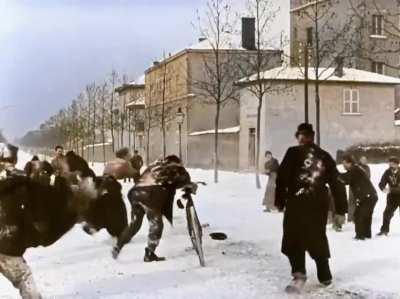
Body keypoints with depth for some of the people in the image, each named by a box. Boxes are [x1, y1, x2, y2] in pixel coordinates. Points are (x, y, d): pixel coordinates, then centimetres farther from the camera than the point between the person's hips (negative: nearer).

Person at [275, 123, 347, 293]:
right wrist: (340, 208, 16)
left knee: (294, 240, -1)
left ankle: (299, 274, -18)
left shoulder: (293, 153, -1)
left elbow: (282, 177, -7)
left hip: (297, 203, -4)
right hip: (319, 204, 4)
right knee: (318, 240, 18)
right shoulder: (325, 156, 12)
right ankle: (325, 276, 25)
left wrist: (280, 201, 0)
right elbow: (336, 183, 12)